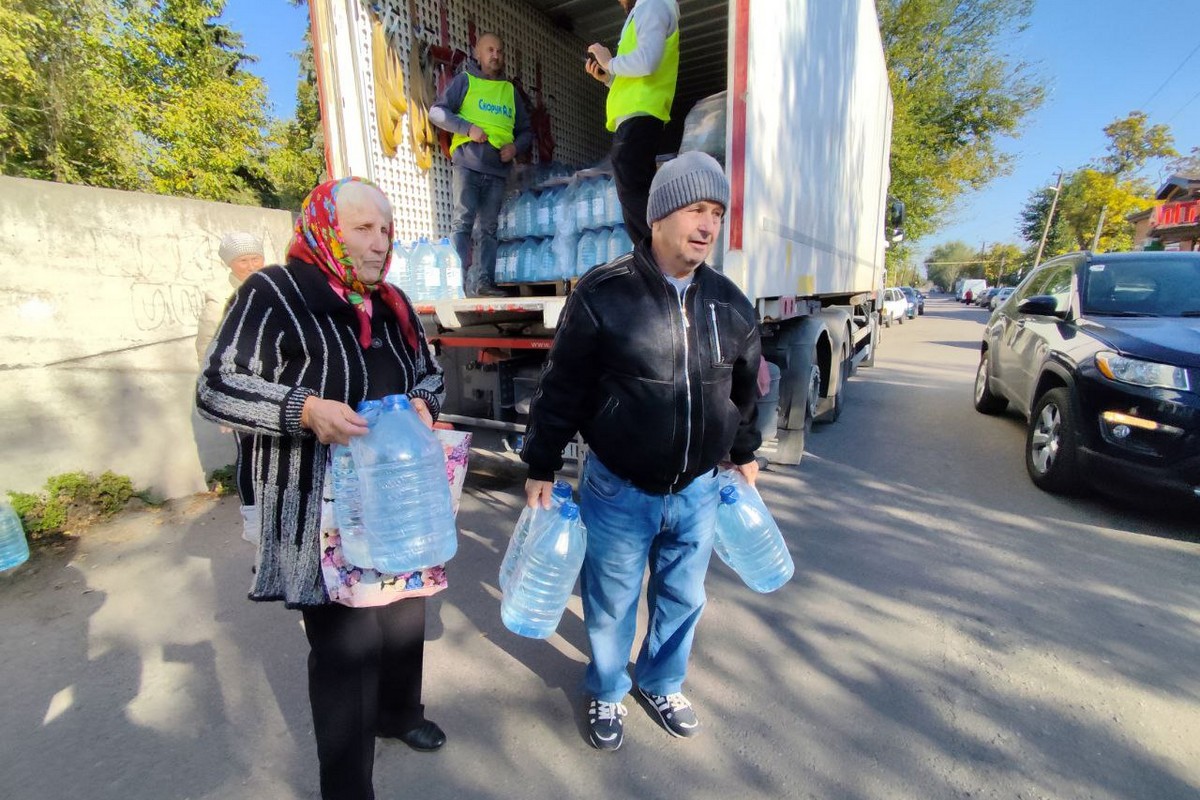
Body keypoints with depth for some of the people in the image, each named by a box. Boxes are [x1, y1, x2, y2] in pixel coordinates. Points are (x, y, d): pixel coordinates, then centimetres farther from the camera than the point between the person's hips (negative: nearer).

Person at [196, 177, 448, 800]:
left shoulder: (391, 303, 11)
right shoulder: (273, 293, -8)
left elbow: (429, 373, 18)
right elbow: (216, 389, -9)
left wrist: (423, 403, -5)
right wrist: (304, 410, -25)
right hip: (322, 510, -6)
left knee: (405, 610, 21)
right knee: (346, 641, 0)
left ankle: (398, 710, 48)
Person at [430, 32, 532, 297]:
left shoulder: (510, 90, 24)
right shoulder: (464, 80, 13)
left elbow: (526, 130, 24)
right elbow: (437, 112, 5)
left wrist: (516, 147, 1)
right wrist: (467, 127, -11)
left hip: (498, 169, 3)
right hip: (467, 164, -3)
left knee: (489, 228, -1)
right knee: (463, 222, -12)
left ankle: (484, 281, -3)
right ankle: (461, 280, -13)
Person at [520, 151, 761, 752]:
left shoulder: (730, 303, 1)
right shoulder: (603, 294, -14)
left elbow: (743, 389, 14)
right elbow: (562, 388, -8)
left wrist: (744, 453, 21)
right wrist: (541, 467, -4)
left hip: (698, 491, 4)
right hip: (619, 492, -3)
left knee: (682, 599, 21)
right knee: (610, 604, 16)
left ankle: (662, 684, 50)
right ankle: (607, 693, 46)